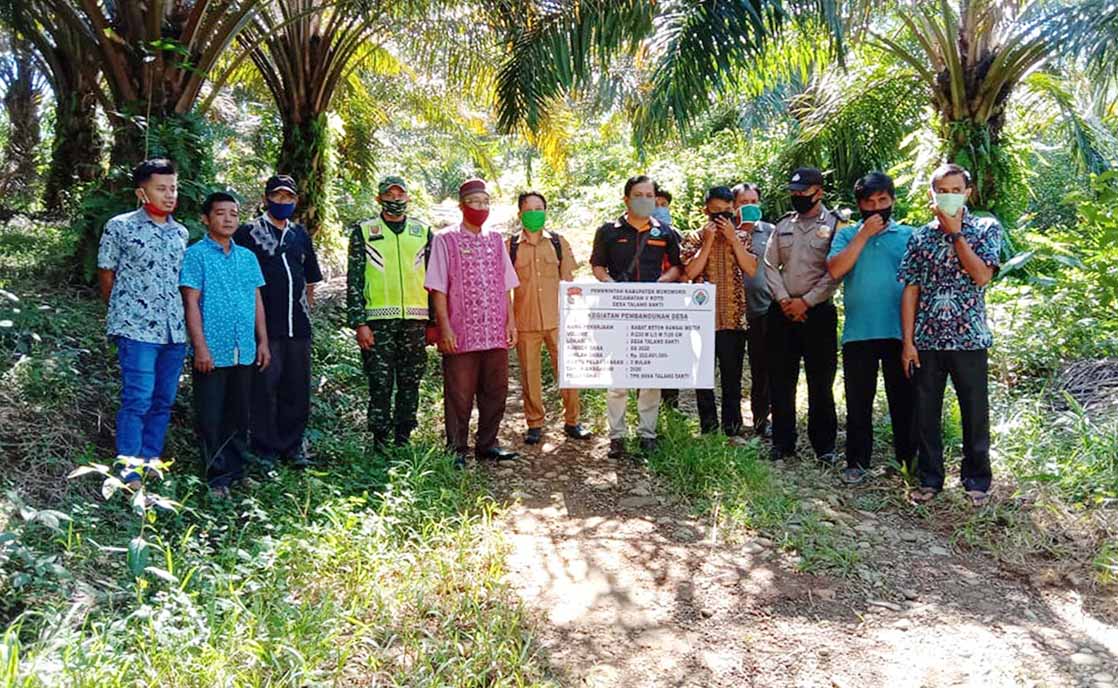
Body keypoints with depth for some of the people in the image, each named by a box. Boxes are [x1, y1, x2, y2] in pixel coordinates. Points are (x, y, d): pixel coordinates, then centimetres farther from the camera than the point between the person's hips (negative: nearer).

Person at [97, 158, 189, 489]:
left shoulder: (181, 232, 12)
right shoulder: (120, 227, -2)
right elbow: (106, 276, 5)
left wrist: (180, 317, 14)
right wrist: (123, 313, 11)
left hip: (175, 329, 5)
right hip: (137, 328, -5)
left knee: (164, 400, 10)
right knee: (137, 399, -8)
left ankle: (152, 462, 22)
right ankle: (129, 472, -2)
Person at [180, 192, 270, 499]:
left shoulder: (247, 257, 12)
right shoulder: (196, 255, -4)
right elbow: (191, 303, -8)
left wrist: (263, 341, 9)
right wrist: (200, 347, -14)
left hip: (244, 352, 5)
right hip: (212, 352, -5)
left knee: (239, 415, 12)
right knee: (211, 417, 2)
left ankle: (235, 470, 23)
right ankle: (217, 477, 10)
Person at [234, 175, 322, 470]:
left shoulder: (300, 234, 16)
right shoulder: (248, 232, 1)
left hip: (298, 326, 5)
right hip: (264, 324, -5)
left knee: (298, 388, 9)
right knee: (265, 387, -2)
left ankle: (292, 444, 21)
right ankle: (264, 449, 9)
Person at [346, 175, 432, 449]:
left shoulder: (422, 232, 12)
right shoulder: (363, 232, 5)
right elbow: (354, 280, 0)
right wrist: (359, 323, -9)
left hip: (415, 321, 3)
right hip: (378, 321, -2)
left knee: (410, 383, 7)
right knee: (380, 385, -1)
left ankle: (403, 438, 18)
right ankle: (380, 441, 9)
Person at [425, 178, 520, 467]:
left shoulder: (496, 240, 14)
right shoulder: (445, 240, -1)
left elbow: (505, 286, 15)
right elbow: (438, 289, -5)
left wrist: (511, 321, 7)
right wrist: (445, 328, -12)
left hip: (496, 333, 5)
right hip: (461, 334, -5)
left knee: (495, 392, 9)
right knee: (459, 396, 1)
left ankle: (486, 444, 22)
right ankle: (457, 450, 12)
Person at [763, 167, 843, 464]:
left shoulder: (834, 224, -2)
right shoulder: (783, 225, 12)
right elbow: (770, 264, 8)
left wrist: (806, 301, -13)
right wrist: (784, 299, -6)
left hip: (818, 312, -4)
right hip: (782, 312, 5)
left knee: (820, 381, 1)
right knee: (781, 380, 8)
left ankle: (824, 445, 10)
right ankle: (783, 442, 18)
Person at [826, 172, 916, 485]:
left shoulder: (909, 235, 7)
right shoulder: (847, 235, 8)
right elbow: (835, 270, -9)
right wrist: (863, 235, -9)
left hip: (899, 332, 0)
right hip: (858, 333, 0)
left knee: (904, 400, 8)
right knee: (858, 401, 6)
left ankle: (908, 459, 20)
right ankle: (857, 462, 15)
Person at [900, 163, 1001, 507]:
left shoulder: (986, 228, 3)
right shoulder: (920, 236, 7)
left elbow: (982, 276, -12)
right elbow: (910, 290, 3)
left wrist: (955, 233, -10)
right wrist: (908, 341, -2)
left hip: (969, 338, -2)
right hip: (926, 339, 2)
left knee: (975, 413, 6)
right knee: (925, 413, 8)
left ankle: (977, 480, 22)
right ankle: (930, 478, 22)